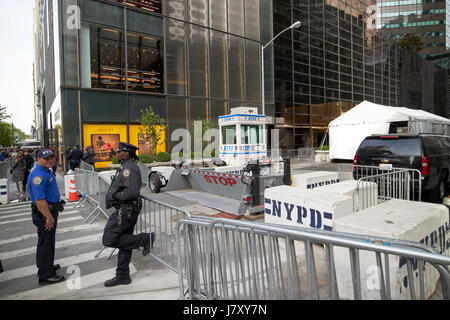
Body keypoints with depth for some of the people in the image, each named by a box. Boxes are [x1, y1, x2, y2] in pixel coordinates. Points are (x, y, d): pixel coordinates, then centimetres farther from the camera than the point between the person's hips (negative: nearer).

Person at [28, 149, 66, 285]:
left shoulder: (47, 171, 12)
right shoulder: (38, 174, -22)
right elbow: (39, 200, -28)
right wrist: (49, 217, -27)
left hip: (50, 211, 11)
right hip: (44, 213, -11)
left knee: (48, 241, 22)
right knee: (45, 242, -2)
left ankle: (47, 266, 39)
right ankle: (46, 275, 8)